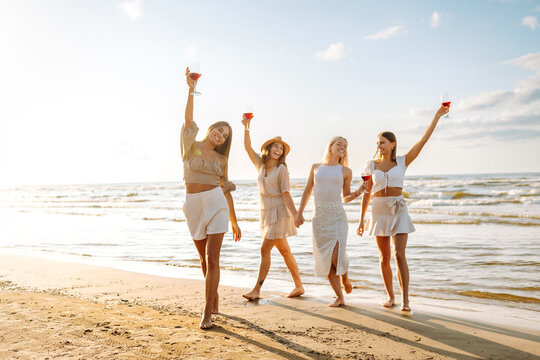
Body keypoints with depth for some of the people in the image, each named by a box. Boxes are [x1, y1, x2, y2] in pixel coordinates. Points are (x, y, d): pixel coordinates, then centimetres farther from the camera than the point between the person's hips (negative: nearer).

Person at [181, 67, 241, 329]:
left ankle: (207, 313, -4)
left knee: (212, 259, -8)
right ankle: (214, 299, 34)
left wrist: (234, 222, 10)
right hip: (193, 206, 0)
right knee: (204, 258, 13)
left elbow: (226, 190, 12)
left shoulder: (221, 159, 9)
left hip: (215, 204, 0)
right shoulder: (191, 145, 4)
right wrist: (191, 89, -26)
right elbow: (188, 119, -13)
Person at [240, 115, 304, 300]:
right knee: (284, 251, 11)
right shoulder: (261, 165, 10)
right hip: (266, 213, 7)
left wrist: (296, 214, -18)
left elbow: (285, 194, -10)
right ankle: (298, 286, 20)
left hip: (279, 213, -7)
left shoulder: (281, 169, -7)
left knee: (265, 249, -9)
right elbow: (248, 148, 6)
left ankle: (257, 290, -4)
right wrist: (246, 127, -1)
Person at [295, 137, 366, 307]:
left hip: (337, 215, -2)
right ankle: (339, 297, 12)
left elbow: (346, 197, 14)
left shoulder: (346, 171, 10)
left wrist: (358, 192, -5)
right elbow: (307, 192, 16)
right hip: (320, 216, 2)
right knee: (325, 258, 0)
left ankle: (345, 278, 23)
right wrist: (299, 213, 9)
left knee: (336, 256, -12)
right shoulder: (316, 167, 13)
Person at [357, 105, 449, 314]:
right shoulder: (371, 165, 4)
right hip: (379, 212, 2)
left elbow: (423, 140, -3)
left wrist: (438, 115, -7)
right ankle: (391, 297, 21)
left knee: (399, 255, -12)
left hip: (398, 211, -2)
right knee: (384, 258, 6)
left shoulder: (403, 162, 2)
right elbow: (366, 193, 7)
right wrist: (361, 220, 6)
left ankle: (405, 301, -10)